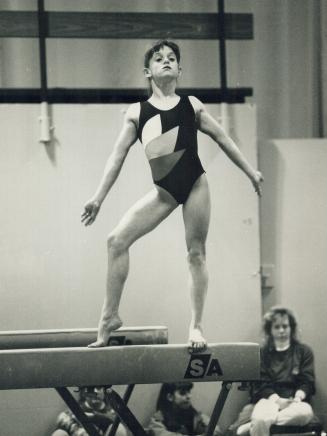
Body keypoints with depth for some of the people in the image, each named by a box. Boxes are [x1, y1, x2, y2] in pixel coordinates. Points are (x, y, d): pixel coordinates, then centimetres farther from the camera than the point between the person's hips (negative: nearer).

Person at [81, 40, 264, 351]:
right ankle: (110, 315, -3)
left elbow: (222, 139, 17)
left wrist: (250, 171, 18)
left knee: (196, 253, 0)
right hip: (163, 189, 1)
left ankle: (196, 326, 5)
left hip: (194, 182, -1)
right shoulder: (136, 112, 10)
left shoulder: (191, 105, 10)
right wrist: (98, 198, 3)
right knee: (117, 240, -10)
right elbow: (118, 155, 9)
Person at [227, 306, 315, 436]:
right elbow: (261, 384, 6)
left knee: (304, 412, -40)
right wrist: (277, 400, -15)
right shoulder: (263, 353, 16)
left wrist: (298, 397, -15)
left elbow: (307, 382, 8)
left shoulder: (304, 351, 17)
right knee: (260, 420, -40)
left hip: (295, 402, 1)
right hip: (270, 399, -1)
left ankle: (250, 425, -38)